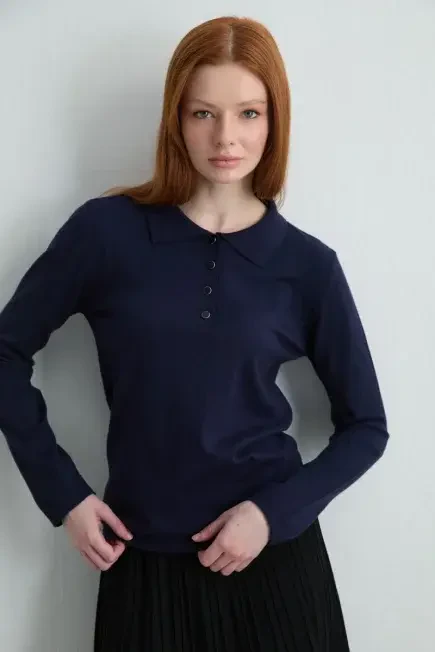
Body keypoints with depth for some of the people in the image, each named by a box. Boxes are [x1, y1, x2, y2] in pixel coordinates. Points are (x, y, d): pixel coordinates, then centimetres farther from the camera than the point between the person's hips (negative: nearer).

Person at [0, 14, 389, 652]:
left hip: (272, 555, 1)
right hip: (144, 557, 0)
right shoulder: (106, 230, -8)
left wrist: (276, 511, -10)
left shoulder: (307, 264, -5)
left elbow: (366, 426, 2)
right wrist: (61, 492, -5)